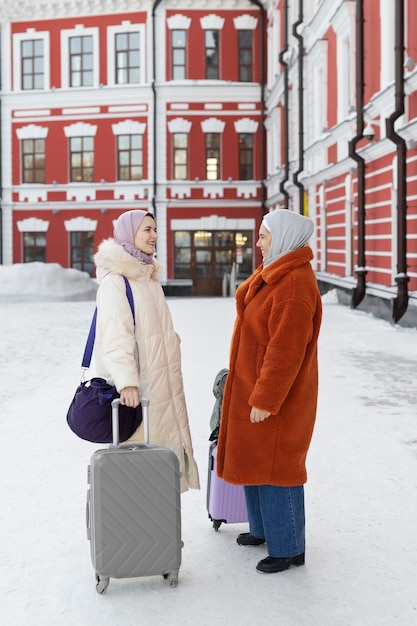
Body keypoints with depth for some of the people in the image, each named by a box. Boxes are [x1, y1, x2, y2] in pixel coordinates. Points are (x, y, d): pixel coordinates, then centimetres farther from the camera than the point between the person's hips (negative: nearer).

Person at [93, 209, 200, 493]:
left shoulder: (148, 276, 14)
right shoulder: (115, 280, -13)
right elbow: (115, 335, -23)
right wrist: (126, 382, -33)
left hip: (162, 382, 9)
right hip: (138, 387, -9)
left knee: (164, 444, 12)